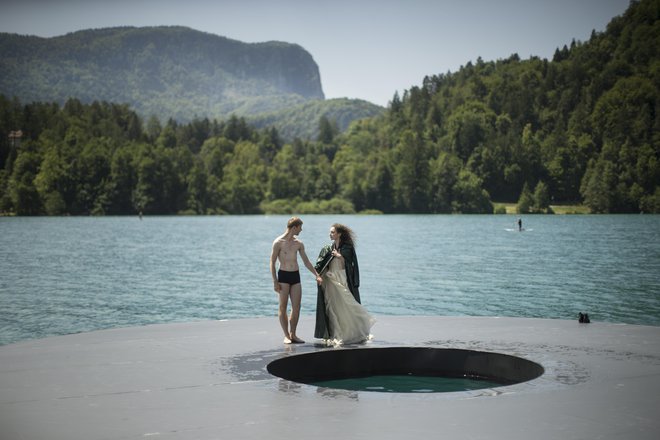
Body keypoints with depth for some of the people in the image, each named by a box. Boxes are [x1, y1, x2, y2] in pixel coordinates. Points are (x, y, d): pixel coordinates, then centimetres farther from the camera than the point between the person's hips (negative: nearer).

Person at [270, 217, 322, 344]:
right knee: (283, 307, -2)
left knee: (296, 307, 2)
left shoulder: (299, 244, 10)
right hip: (283, 276, -5)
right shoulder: (278, 242, -6)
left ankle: (293, 334, 12)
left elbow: (306, 262, 17)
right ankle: (286, 335, 3)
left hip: (296, 276, 5)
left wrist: (317, 275, 9)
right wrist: (275, 281, -11)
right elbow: (272, 262, -5)